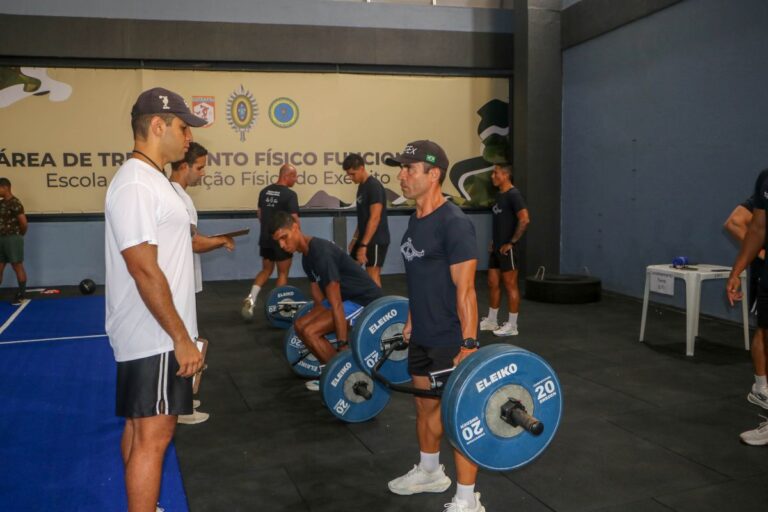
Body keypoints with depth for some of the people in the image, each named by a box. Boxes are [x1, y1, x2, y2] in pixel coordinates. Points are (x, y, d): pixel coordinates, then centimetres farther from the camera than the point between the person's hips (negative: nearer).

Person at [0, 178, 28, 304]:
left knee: (18, 267, 1)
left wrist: (20, 234, -2)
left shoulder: (14, 203, -15)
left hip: (13, 239, -8)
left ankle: (21, 295, 9)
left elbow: (23, 222, -18)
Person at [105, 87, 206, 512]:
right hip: (154, 336, -10)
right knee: (153, 435, -2)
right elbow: (145, 271, -24)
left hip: (152, 333, 10)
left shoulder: (149, 180, 13)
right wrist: (181, 338, -21)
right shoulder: (136, 184, -20)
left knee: (140, 428, 18)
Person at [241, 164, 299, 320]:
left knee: (266, 270, 18)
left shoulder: (264, 191, 8)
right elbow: (294, 219, -17)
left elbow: (260, 214, 15)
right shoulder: (290, 194, -14)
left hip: (265, 238, 6)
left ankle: (251, 298, 0)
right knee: (282, 273, 8)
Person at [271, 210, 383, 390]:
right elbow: (319, 299, 16)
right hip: (347, 297, 10)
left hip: (365, 300, -10)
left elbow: (336, 305, -27)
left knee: (310, 331, -18)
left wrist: (343, 346, -25)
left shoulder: (321, 254, -25)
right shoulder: (307, 257, 6)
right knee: (300, 326, 6)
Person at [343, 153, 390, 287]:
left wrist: (364, 244, -24)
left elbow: (375, 218, -22)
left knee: (372, 275, -7)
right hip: (364, 238, 10)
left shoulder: (374, 186, -17)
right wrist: (355, 238, 17)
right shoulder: (361, 186, 12)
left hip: (376, 240, -10)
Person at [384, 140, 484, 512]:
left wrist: (468, 345, -22)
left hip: (451, 340, -9)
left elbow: (465, 290, -22)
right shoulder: (415, 220, 7)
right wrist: (410, 323, 22)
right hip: (422, 337, 9)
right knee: (425, 405, 22)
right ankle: (429, 472, 42)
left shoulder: (454, 223, -20)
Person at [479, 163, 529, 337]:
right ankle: (491, 321, 25)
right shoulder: (499, 195, 14)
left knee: (510, 285, -1)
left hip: (506, 249, -9)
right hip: (496, 248, 9)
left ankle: (512, 326, 6)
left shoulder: (513, 195, -14)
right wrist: (494, 241, 16)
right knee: (492, 284, 14)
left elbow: (524, 219, -23)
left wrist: (511, 242, -19)